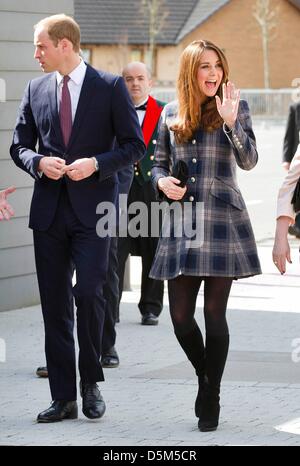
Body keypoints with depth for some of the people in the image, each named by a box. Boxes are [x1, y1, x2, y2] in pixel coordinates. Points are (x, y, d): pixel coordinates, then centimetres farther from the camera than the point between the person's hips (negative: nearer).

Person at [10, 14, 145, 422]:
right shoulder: (36, 90, 10)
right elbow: (19, 146, 14)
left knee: (88, 292, -16)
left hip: (93, 207, -4)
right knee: (54, 304, 4)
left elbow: (134, 145, 0)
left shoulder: (110, 87, -1)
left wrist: (95, 164, -15)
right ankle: (63, 399, 9)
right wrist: (38, 162, -8)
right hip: (49, 209, 4)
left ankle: (91, 381, 6)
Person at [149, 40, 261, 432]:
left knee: (214, 312, -3)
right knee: (180, 315, 1)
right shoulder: (171, 114, 9)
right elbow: (159, 162, 18)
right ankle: (204, 376, 27)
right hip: (181, 222, 3)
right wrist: (162, 182, -4)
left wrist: (230, 121, -23)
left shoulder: (235, 107, 2)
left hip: (222, 220, -3)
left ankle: (211, 398, 9)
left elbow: (248, 161, -9)